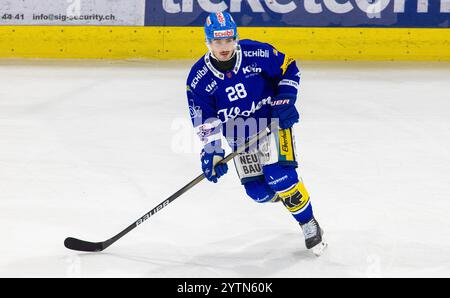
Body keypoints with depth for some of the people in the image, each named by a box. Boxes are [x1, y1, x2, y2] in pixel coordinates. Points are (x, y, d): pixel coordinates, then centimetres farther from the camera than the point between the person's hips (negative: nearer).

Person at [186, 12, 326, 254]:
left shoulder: (258, 53, -19)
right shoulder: (199, 78, -13)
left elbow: (289, 68, -3)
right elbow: (205, 122, -6)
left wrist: (285, 99, -15)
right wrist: (211, 152, -15)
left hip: (273, 122, -3)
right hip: (238, 134, 3)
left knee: (279, 175, -21)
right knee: (257, 191, -4)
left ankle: (309, 225, -3)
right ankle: (285, 193, 31)